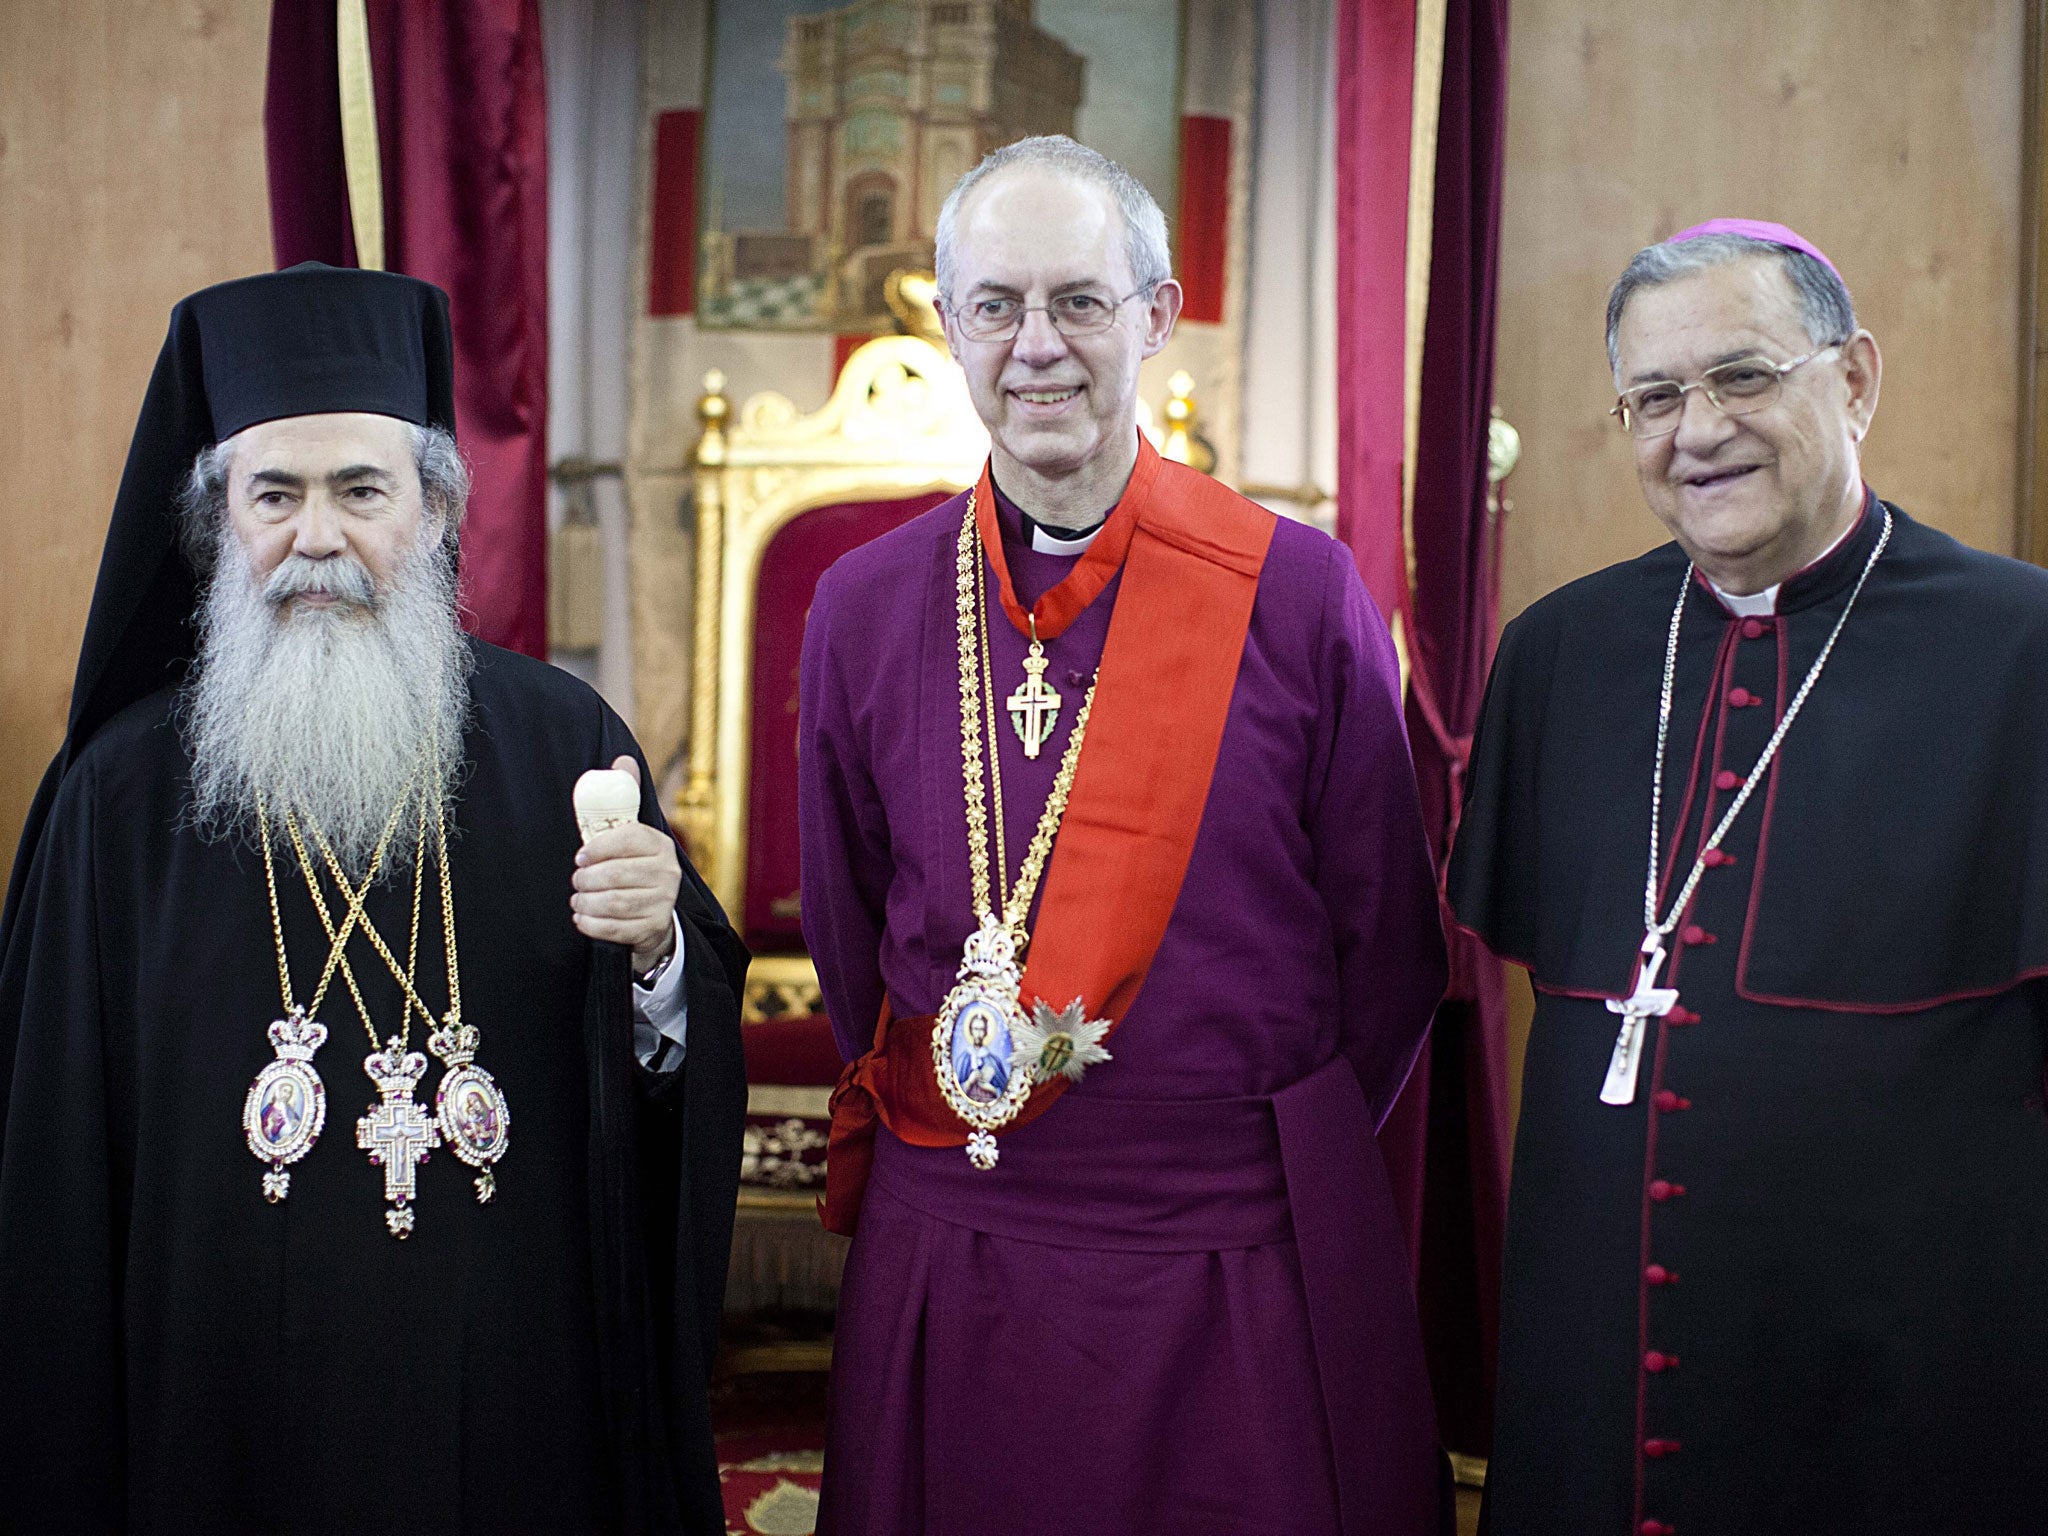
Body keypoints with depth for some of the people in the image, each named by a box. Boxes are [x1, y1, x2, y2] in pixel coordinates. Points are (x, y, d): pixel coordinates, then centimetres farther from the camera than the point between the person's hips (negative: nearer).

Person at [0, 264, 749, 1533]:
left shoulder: (560, 742, -2)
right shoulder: (126, 789, -3)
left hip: (517, 1409, 1)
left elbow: (680, 1090, -3)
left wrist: (658, 956, -23)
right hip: (227, 1417, 0)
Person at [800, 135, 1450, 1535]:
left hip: (1247, 1271, -2)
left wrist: (1277, 1170, 2)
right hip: (948, 1267, 2)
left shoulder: (1300, 594, -6)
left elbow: (1390, 947, 0)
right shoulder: (864, 609, 1)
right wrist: (938, 1126, 8)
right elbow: (848, 945, 11)